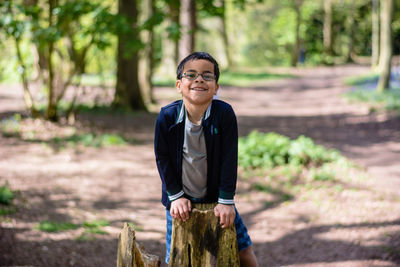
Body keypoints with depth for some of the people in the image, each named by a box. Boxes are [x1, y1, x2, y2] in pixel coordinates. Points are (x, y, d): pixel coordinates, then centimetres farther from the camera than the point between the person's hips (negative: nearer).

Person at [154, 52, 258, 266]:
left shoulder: (224, 113, -17)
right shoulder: (167, 116, -15)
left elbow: (229, 158, -14)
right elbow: (162, 158, -7)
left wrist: (226, 200, -13)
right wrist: (176, 196, -8)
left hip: (215, 197, 0)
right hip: (181, 200, 0)